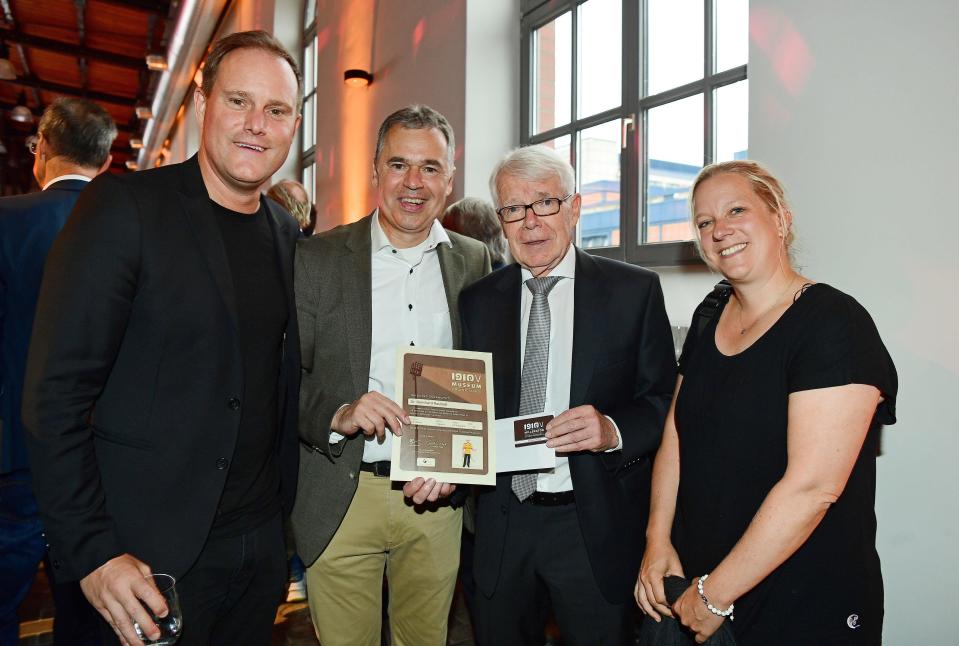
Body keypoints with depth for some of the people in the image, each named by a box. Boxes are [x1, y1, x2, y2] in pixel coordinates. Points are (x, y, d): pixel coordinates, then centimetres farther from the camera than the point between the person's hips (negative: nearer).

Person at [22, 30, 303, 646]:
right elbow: (56, 394, -13)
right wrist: (92, 552, -16)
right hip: (153, 555, -5)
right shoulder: (125, 205, -11)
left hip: (262, 545, 6)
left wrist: (282, 511, 8)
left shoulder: (289, 234, 6)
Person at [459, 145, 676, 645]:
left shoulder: (634, 290, -3)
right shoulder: (478, 301, 4)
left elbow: (665, 401, -4)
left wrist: (613, 429, -22)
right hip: (501, 524, 3)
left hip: (597, 526, -2)